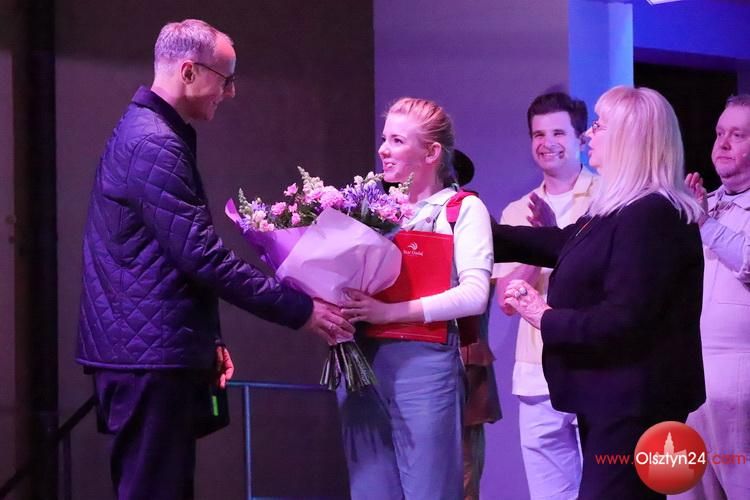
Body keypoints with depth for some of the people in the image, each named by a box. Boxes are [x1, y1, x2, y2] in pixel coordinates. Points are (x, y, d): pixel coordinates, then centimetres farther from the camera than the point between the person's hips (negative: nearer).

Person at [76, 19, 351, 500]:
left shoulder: (150, 133, 18)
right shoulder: (154, 144, -17)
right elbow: (202, 256, -21)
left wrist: (209, 338, 22)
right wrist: (300, 309, -14)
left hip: (155, 351, 11)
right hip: (150, 356, -11)